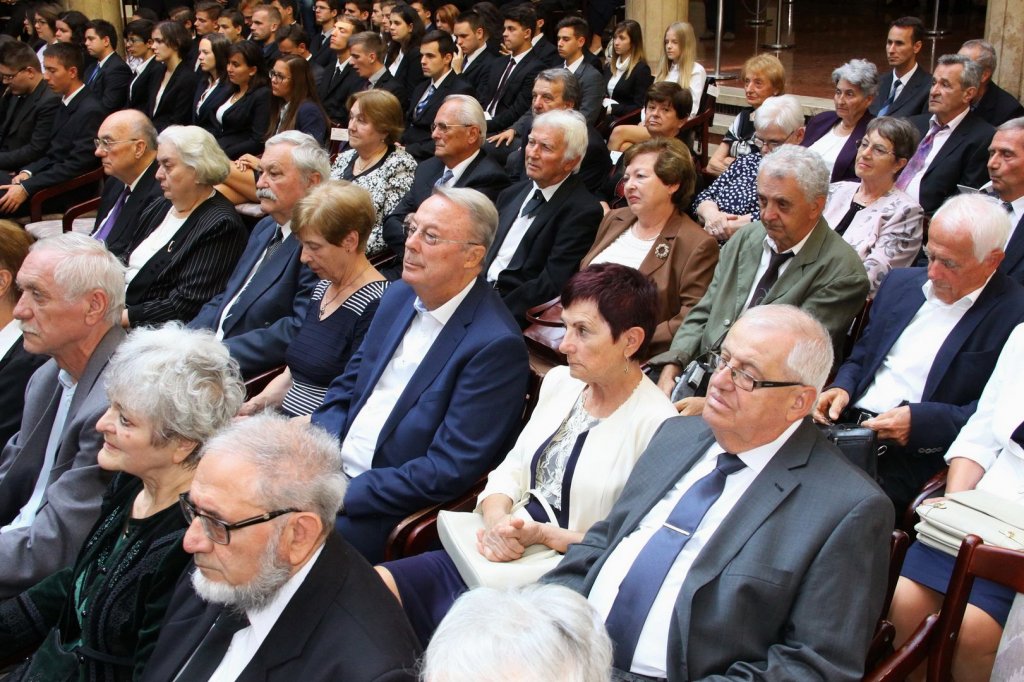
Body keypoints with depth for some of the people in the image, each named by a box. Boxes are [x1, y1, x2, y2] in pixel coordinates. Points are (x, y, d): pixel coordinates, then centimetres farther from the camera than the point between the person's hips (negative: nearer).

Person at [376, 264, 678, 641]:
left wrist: (544, 535, -18)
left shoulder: (657, 423, -12)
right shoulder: (560, 382, 10)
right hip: (499, 553, 7)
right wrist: (496, 520, -11)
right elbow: (512, 469, 11)